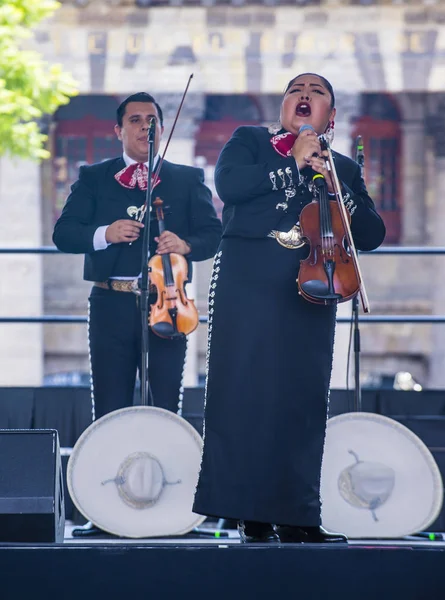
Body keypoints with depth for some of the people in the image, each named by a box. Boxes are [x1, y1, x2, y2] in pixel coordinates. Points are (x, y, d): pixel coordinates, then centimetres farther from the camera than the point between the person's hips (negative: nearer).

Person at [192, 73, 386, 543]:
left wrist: (336, 187, -2)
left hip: (308, 289, 3)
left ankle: (295, 517, 0)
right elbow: (228, 185, -6)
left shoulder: (343, 168, 22)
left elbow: (371, 235, 11)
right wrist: (294, 164, -4)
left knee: (304, 398, -3)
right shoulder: (249, 143, 15)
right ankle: (248, 513, -7)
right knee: (244, 389, -8)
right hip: (248, 282, -3)